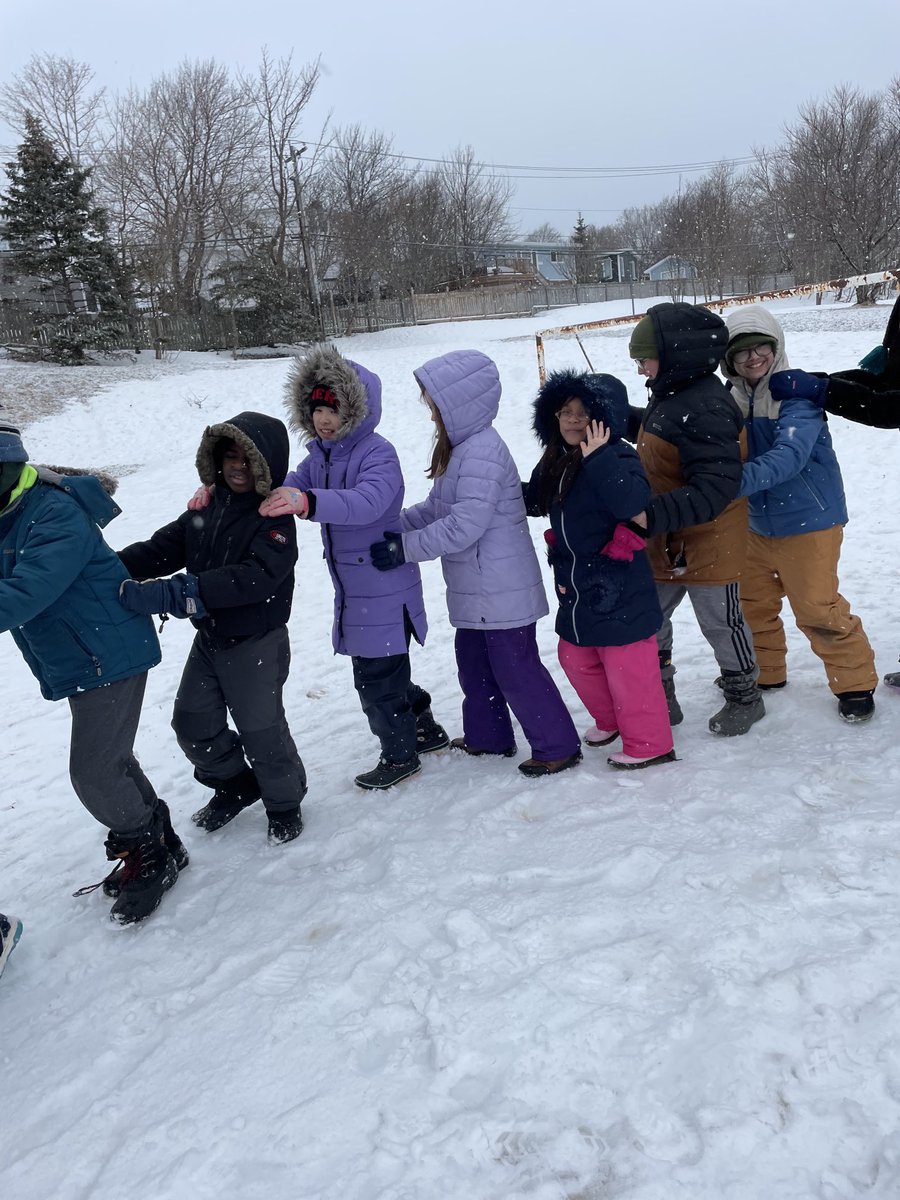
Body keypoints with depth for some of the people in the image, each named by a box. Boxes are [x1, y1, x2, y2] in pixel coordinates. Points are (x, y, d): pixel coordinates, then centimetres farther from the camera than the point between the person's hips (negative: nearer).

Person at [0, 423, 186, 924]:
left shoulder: (56, 516, -23)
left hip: (110, 654, -9)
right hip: (76, 662, 9)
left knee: (94, 770, -7)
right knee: (110, 762, 17)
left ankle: (150, 856, 14)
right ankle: (160, 848, 33)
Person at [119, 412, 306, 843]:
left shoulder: (275, 522, -19)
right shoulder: (207, 509, 3)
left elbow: (253, 578, -34)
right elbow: (160, 548, -2)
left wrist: (170, 595, -41)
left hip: (257, 645, -7)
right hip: (208, 639, 7)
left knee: (260, 730, 4)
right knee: (193, 723, 16)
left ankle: (284, 803, 31)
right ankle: (235, 783, 41)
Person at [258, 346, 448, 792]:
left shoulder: (377, 453, -18)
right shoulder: (319, 456, 6)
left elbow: (366, 503, -37)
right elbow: (282, 489, -2)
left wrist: (307, 501, -53)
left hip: (385, 587, -8)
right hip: (352, 588, 8)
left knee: (376, 678, 2)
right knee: (385, 671, 21)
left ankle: (400, 755, 22)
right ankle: (424, 728, 41)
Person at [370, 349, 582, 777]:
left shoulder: (481, 453, -23)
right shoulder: (462, 447, 11)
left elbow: (464, 525, -27)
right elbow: (435, 508, 14)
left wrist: (406, 548, -22)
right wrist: (391, 527, 1)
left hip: (502, 590, -10)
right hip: (476, 589, 10)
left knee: (516, 668, 0)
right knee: (474, 661, 21)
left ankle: (556, 746, 14)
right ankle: (488, 735, 37)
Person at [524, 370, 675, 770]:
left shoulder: (618, 457, -18)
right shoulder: (554, 463, 6)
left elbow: (633, 503, -36)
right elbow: (534, 501, 23)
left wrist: (598, 459, -35)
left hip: (618, 590, -9)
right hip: (575, 588, 9)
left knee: (627, 667, 0)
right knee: (576, 660, 22)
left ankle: (648, 743, 17)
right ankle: (610, 720, 44)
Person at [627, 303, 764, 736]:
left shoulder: (705, 409, -28)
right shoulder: (670, 395, 3)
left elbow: (716, 487, -34)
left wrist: (654, 516, -42)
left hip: (708, 542, -9)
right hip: (664, 540, 9)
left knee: (719, 621, 11)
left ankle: (745, 695, 34)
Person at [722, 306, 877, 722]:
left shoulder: (798, 392, -19)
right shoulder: (732, 399, -1)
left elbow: (790, 456, -32)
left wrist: (740, 479, -46)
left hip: (808, 521, -6)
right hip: (756, 523, 6)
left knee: (817, 608, -1)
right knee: (751, 602, 16)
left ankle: (855, 683, 18)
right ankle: (765, 672, 37)